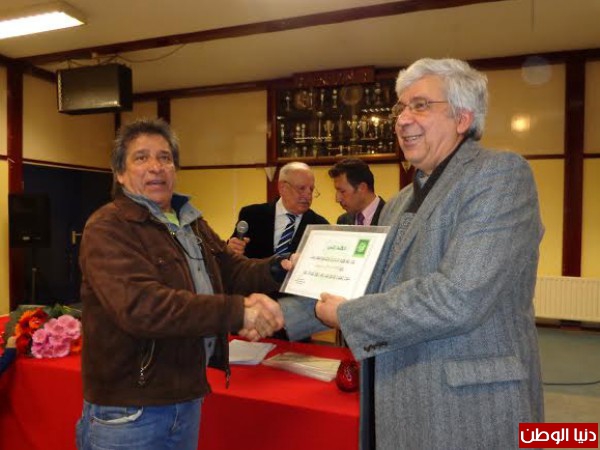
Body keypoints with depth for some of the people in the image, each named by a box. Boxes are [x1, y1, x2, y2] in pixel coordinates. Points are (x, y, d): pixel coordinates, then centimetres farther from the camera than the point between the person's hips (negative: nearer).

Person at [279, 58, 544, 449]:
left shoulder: (500, 173, -13)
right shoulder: (401, 202, 13)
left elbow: (460, 297, -25)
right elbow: (362, 285, 12)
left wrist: (346, 316, -15)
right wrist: (281, 314, 3)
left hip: (468, 415, -7)